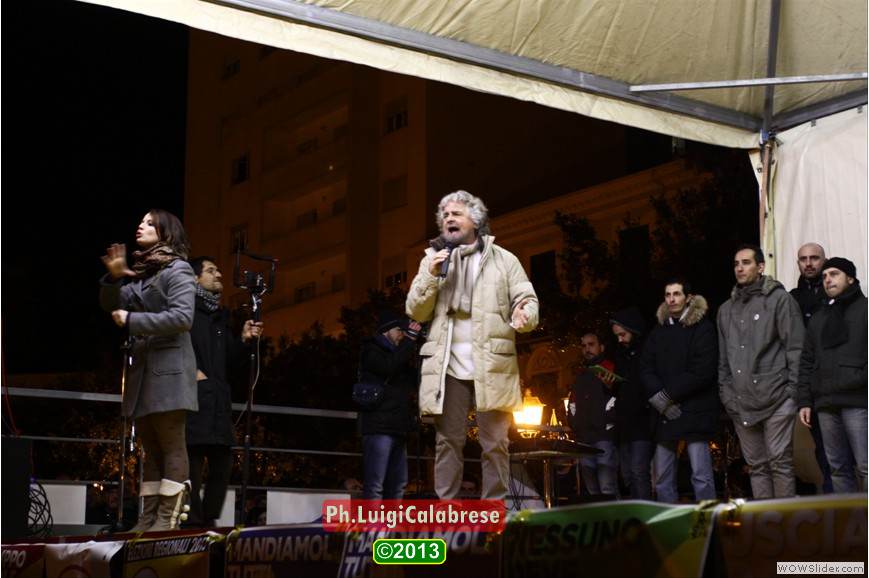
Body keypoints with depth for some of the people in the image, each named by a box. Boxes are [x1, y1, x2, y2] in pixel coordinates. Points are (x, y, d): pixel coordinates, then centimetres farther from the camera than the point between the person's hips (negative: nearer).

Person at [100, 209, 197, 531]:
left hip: (168, 368, -8)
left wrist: (132, 320, -14)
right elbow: (111, 307, 21)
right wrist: (113, 278, 2)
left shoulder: (177, 269, -4)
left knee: (171, 444, -8)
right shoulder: (140, 272, 19)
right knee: (150, 447, 7)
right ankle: (149, 517, 8)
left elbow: (182, 317, -17)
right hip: (142, 369, 8)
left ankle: (168, 518, -9)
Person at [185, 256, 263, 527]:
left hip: (218, 400, 8)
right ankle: (193, 522, -7)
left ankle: (209, 520, 14)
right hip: (193, 395, -8)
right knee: (193, 461, -10)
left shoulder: (221, 316, 26)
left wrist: (244, 339, 8)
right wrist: (191, 370, -16)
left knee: (222, 463, 6)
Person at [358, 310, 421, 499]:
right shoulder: (372, 351, 2)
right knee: (374, 485, -14)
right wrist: (410, 339, -12)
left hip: (398, 428, 9)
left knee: (397, 484, 5)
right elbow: (390, 366, -18)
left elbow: (416, 381, 18)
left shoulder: (397, 354, 25)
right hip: (378, 427, -8)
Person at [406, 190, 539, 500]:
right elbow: (416, 312, 10)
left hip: (490, 364, -2)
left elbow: (527, 300, 4)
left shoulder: (504, 259, 10)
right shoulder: (433, 259, 16)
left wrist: (524, 315, -19)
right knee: (448, 441, 3)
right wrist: (431, 276, -6)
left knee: (495, 443, -1)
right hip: (448, 365, 2)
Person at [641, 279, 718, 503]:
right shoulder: (658, 331, 15)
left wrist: (669, 395, -10)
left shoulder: (702, 327, -2)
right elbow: (647, 369, 10)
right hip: (664, 413, 5)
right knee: (662, 477, 5)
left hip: (694, 411, -5)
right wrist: (657, 398, -8)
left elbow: (703, 372, -11)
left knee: (701, 475, -8)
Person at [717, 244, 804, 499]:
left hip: (775, 399, -5)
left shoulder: (779, 299, 1)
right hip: (741, 403, 5)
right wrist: (725, 392, 9)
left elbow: (795, 347, -4)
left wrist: (793, 390, -10)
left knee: (780, 461, -5)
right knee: (757, 465, 7)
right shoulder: (726, 309, 17)